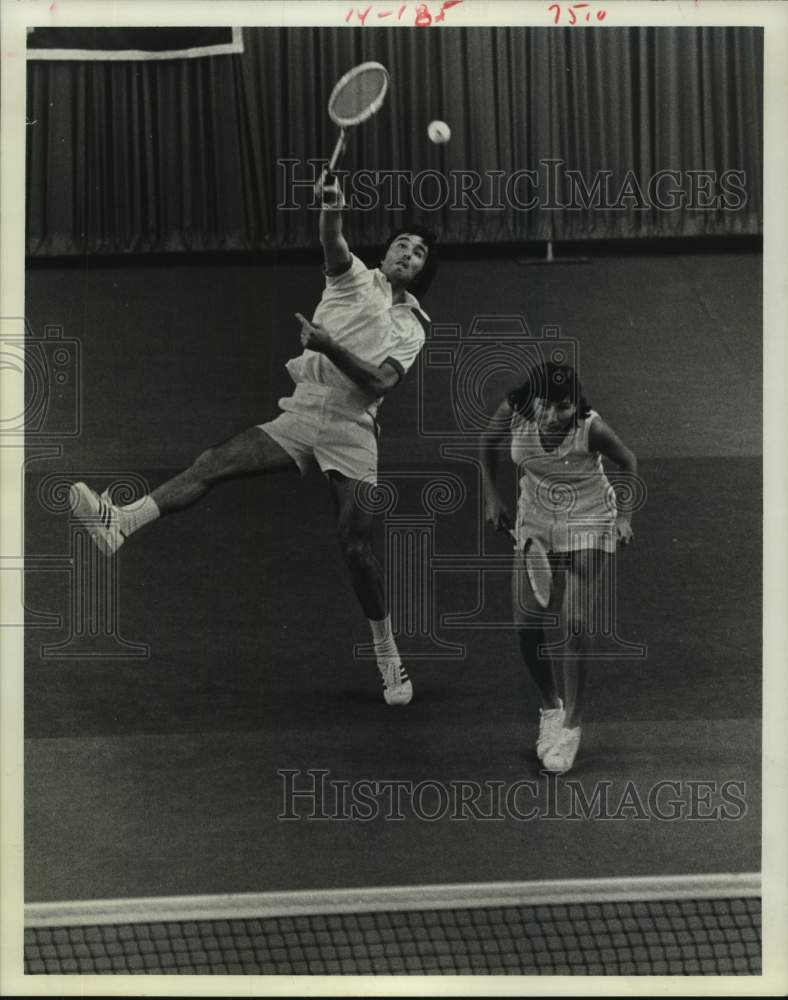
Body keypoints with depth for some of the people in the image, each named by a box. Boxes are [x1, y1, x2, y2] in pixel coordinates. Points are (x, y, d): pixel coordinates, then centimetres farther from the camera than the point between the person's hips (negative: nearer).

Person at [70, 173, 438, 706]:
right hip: (301, 415, 1)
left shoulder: (412, 328, 8)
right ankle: (123, 520, -34)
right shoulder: (355, 277, 10)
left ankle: (388, 656, 3)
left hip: (352, 432, -1)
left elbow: (379, 382, -9)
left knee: (357, 546, -10)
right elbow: (333, 246, -13)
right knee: (218, 461, -20)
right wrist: (331, 210, -36)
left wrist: (330, 346, -23)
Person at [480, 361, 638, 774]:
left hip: (588, 526, -4)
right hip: (534, 524, 4)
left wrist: (624, 517, -9)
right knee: (527, 626, -1)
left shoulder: (591, 429, -27)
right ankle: (550, 707, 23)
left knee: (575, 627, -13)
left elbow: (627, 463, -6)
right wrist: (492, 497, 4)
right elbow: (488, 443, 5)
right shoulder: (513, 414, -20)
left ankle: (572, 723, 3)